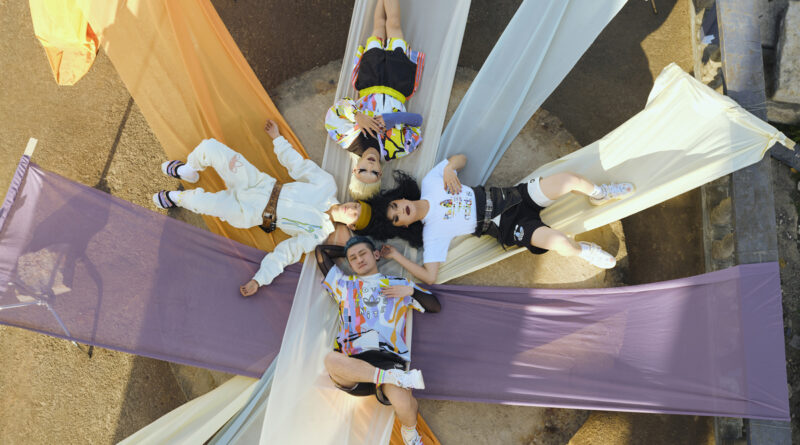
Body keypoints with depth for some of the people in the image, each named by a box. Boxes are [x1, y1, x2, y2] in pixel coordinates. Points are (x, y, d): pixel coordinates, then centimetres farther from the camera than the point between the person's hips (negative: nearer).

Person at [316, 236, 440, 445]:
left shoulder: (400, 285, 23)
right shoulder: (344, 285, 26)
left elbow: (435, 306, 21)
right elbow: (321, 251, 31)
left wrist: (412, 291, 6)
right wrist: (349, 252, 34)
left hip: (389, 359, -1)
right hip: (353, 363, 1)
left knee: (402, 403, -30)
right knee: (331, 360, -35)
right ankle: (397, 378, -27)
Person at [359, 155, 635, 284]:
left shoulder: (431, 182, 1)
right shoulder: (432, 233, -10)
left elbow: (461, 158, 11)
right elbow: (430, 276, -14)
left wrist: (449, 168, -11)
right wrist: (396, 257, -14)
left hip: (511, 197, 4)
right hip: (508, 228, -4)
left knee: (569, 179, -12)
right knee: (557, 241, -31)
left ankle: (597, 194, 22)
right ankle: (582, 251, 6)